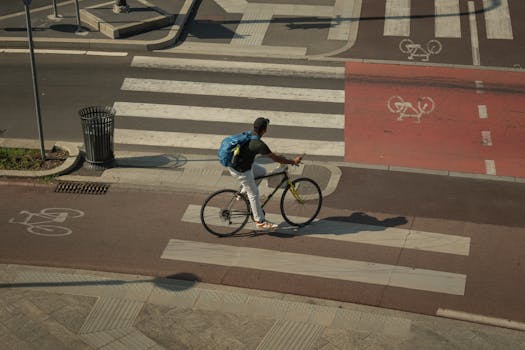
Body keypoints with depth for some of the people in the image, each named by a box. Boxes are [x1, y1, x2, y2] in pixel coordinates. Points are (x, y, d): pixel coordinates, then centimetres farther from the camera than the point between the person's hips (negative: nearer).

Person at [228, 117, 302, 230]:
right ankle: (260, 222, 11)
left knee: (262, 172, 22)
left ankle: (243, 192, 25)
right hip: (240, 170, -9)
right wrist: (293, 161, -10)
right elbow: (275, 158, -20)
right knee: (254, 193, 2)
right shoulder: (259, 144, -26)